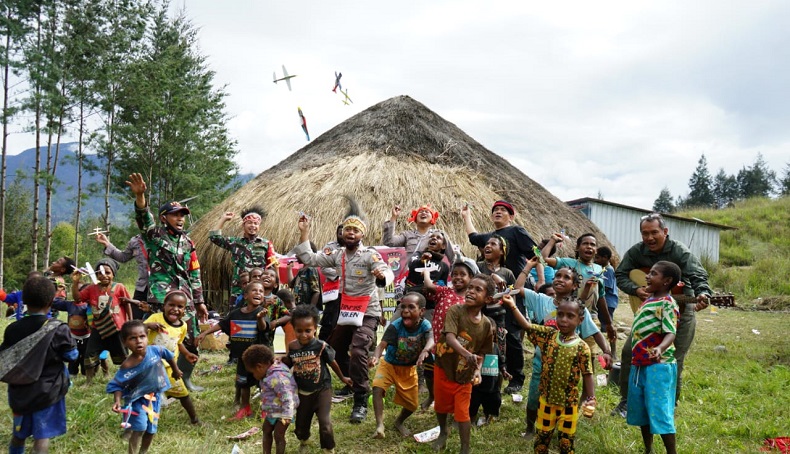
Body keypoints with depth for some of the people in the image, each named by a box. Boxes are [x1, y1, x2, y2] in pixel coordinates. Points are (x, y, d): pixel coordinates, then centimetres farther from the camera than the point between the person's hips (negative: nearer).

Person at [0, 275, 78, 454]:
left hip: (20, 391, 4)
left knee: (18, 433, 23)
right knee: (42, 435, 2)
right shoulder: (58, 329, -17)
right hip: (47, 391, -4)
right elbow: (71, 355, -6)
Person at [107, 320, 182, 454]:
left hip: (154, 396, 4)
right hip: (137, 399, -4)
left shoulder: (155, 350, -20)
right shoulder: (127, 366, -28)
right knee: (140, 428, -17)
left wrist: (176, 371, 16)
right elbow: (117, 385, -17)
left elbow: (169, 356, 2)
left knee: (151, 429, 17)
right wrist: (117, 401, -33)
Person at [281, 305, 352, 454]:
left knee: (325, 422, -15)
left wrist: (342, 378, 13)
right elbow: (288, 365, 7)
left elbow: (332, 363, -2)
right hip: (303, 392, 4)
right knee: (300, 423, 18)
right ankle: (303, 440, 53)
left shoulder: (321, 346, -19)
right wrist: (282, 362, -14)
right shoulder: (293, 347, -10)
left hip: (322, 390, -3)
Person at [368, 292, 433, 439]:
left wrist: (425, 351, -67)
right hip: (389, 364, -2)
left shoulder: (425, 325, -24)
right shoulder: (395, 326, -28)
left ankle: (399, 422, 40)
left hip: (409, 368, 2)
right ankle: (380, 425, -22)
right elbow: (383, 344, -39)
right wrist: (376, 356, -61)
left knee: (412, 404, 9)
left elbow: (431, 340, -44)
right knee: (378, 388, -29)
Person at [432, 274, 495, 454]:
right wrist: (466, 354, -50)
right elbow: (450, 337, -35)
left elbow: (481, 352, 0)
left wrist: (478, 370, -17)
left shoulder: (486, 325, -12)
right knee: (441, 406, 21)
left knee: (462, 413, 1)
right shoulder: (455, 311, -21)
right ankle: (443, 433, 50)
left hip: (464, 374, 0)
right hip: (443, 368, 0)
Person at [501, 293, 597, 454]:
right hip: (546, 399, 3)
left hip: (569, 403, -2)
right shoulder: (548, 335, -5)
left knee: (566, 441, 12)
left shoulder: (581, 347, -13)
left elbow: (587, 376, -9)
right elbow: (527, 326, -9)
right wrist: (512, 306, -20)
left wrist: (590, 401, -11)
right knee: (541, 437, 16)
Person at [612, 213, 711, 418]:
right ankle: (626, 400, 11)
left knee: (674, 360, -2)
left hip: (681, 310, -3)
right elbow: (620, 274, 2)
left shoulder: (681, 252, -16)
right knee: (629, 351, -3)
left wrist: (702, 294, -48)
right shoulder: (636, 252, -5)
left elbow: (699, 276, -27)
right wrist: (636, 289, -17)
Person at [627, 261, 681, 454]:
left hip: (659, 366, -9)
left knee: (659, 411, -7)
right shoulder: (648, 300, 12)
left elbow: (671, 333, -27)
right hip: (639, 364, 9)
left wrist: (660, 348, -45)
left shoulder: (667, 303, -14)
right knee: (639, 410, 18)